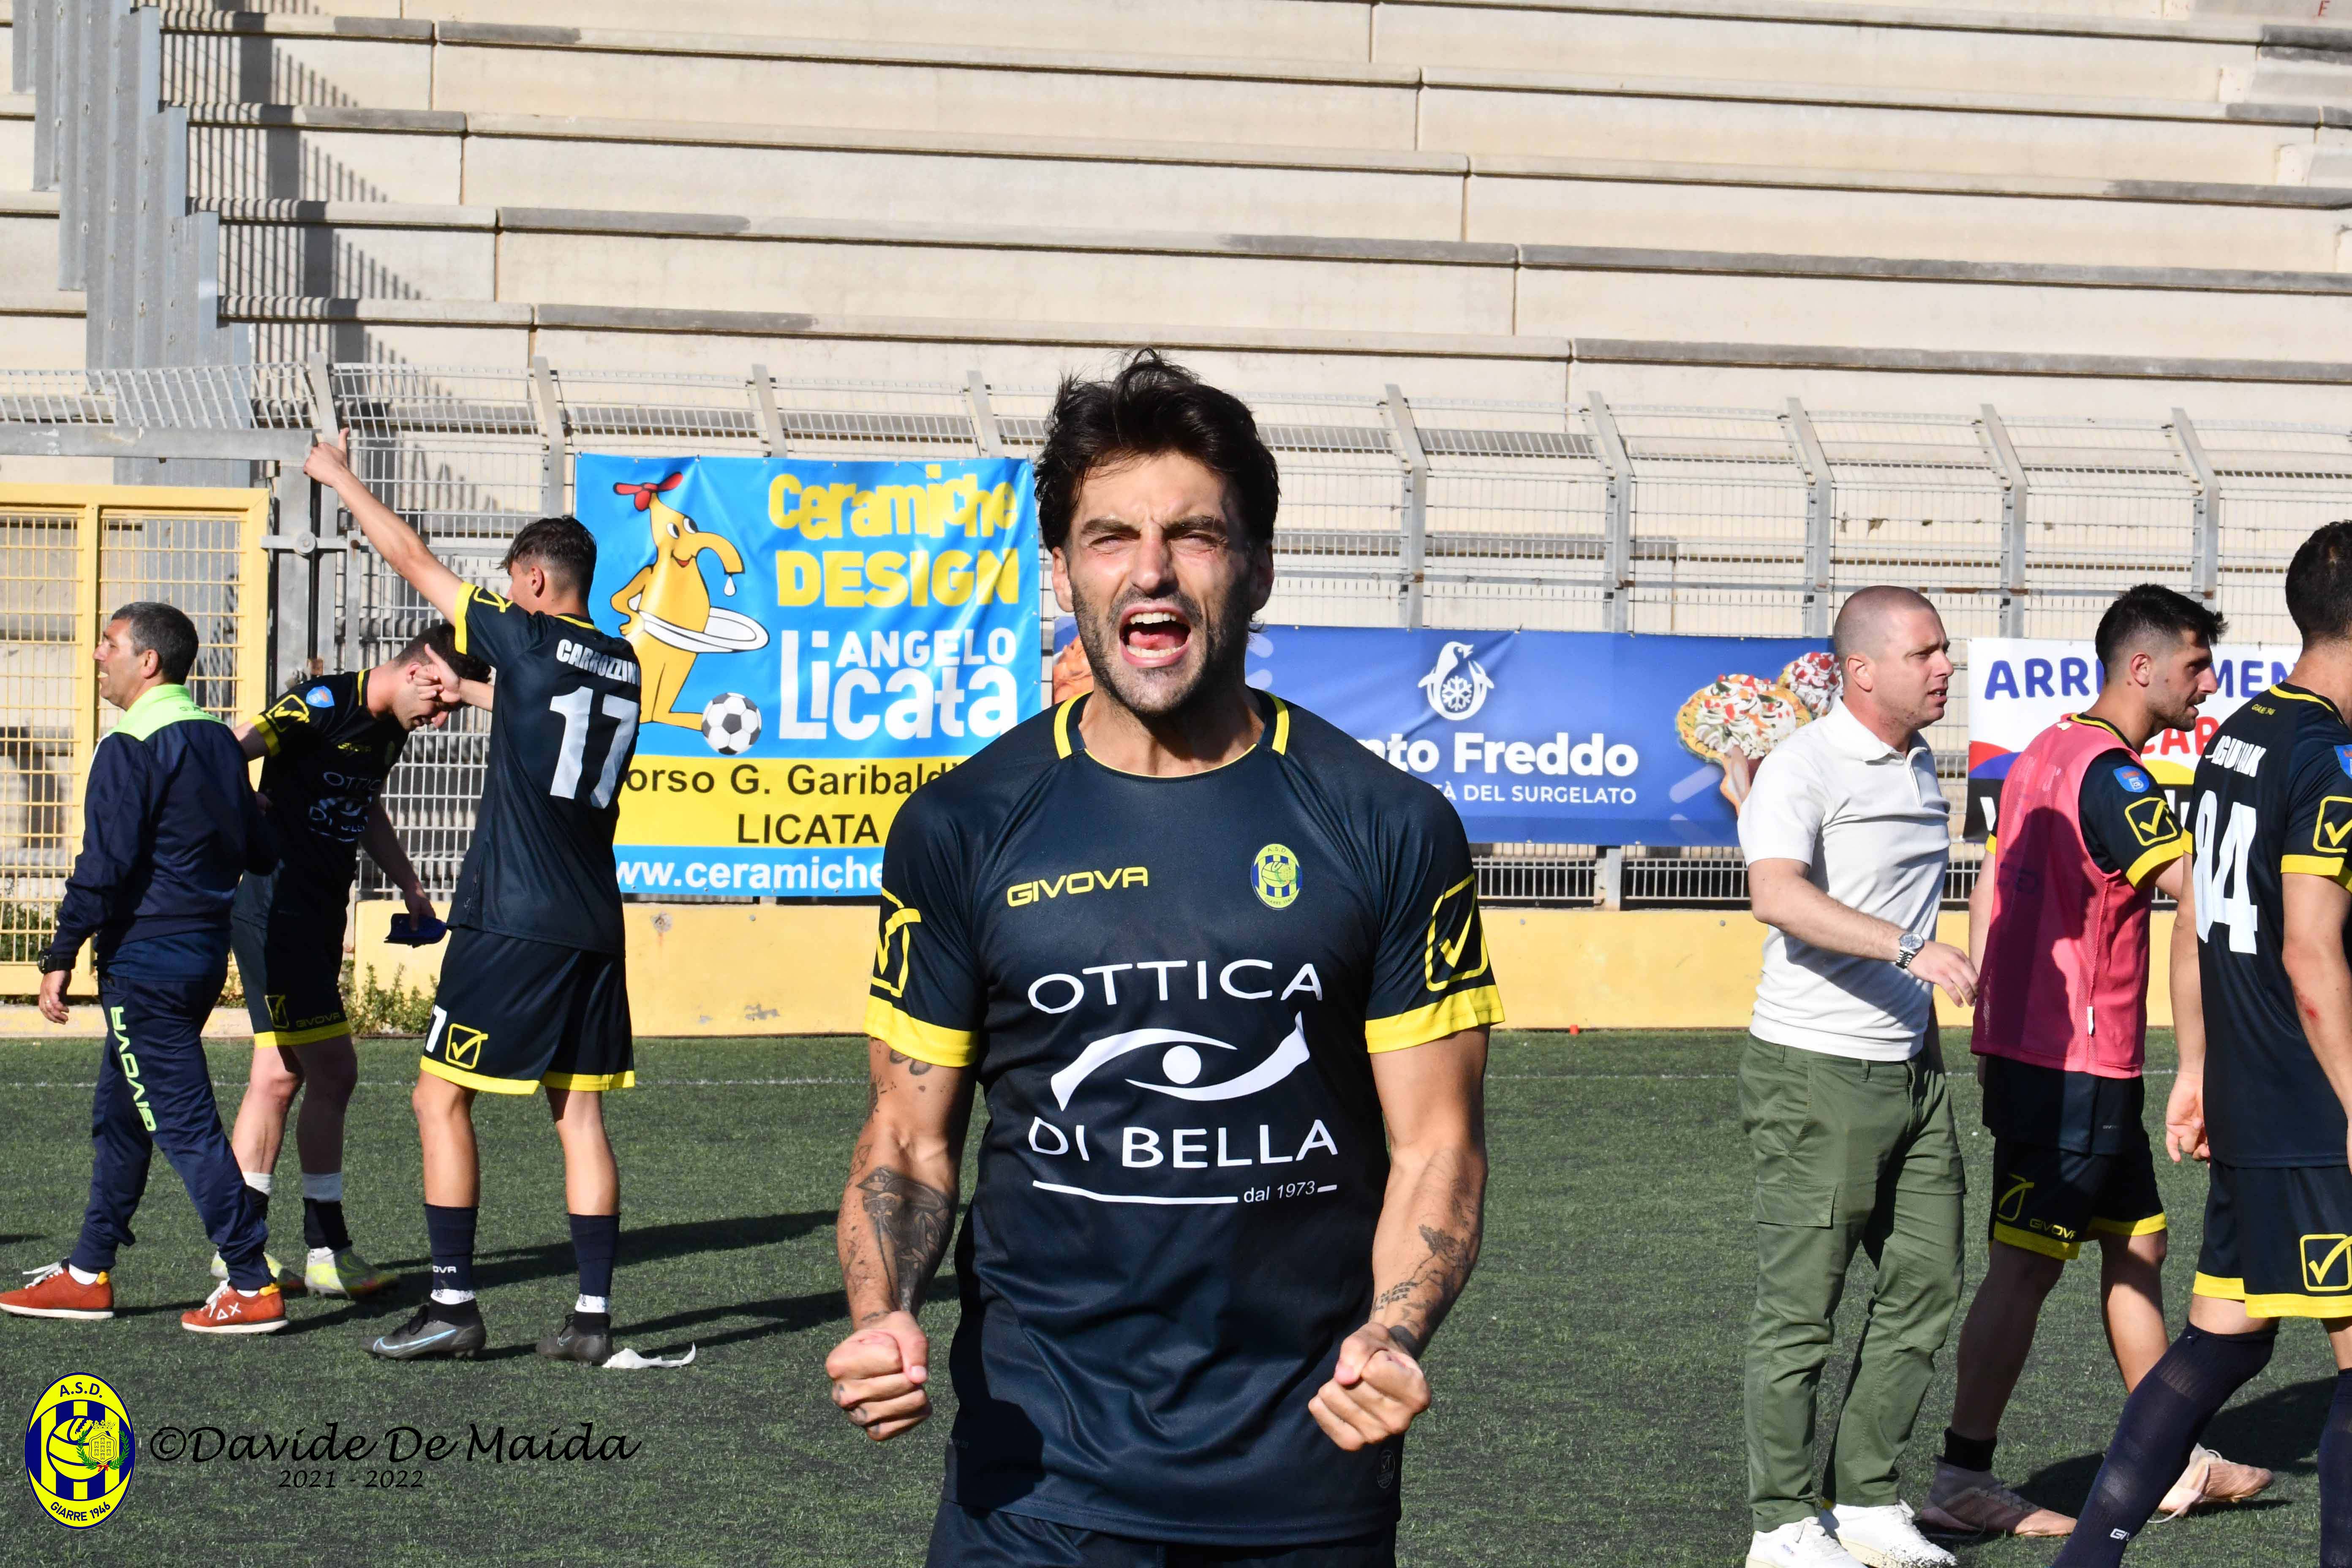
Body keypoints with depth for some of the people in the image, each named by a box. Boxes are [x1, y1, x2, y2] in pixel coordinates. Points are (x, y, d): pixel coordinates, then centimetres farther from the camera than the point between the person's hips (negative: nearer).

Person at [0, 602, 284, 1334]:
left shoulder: (131, 749, -15)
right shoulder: (218, 741, 11)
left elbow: (103, 868, -18)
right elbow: (259, 853, 15)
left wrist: (60, 957, -13)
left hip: (145, 964, -9)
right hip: (205, 956, 9)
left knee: (185, 1122, -6)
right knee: (119, 1116, 17)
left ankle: (253, 1287, -6)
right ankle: (89, 1275, 23)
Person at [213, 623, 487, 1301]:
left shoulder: (389, 729, 11)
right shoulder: (322, 705, -16)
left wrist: (411, 888, 25)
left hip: (319, 913, 9)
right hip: (276, 908, -9)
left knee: (281, 1074, 11)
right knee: (332, 1069, -9)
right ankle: (327, 1249, -2)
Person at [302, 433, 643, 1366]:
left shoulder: (529, 641, -7)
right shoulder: (622, 667, 11)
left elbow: (414, 563, 2)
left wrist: (340, 478, 15)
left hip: (512, 922, -7)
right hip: (593, 926, 7)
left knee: (441, 1098, 2)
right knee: (580, 1115, 7)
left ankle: (452, 1302, 0)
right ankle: (592, 1315, 5)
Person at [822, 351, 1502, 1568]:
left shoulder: (1391, 829, -1)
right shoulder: (962, 830, 1)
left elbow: (1435, 1143, 0)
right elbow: (909, 1138, 5)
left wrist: (1393, 1336, -17)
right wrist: (882, 1318, -13)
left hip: (1308, 1463, 0)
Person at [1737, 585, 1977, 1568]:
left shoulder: (1918, 766, 13)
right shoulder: (1805, 766, -13)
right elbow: (1778, 895, -30)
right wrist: (1910, 947, -38)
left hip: (1912, 1069, 8)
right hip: (1815, 1075, -8)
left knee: (1925, 1285, 10)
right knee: (1800, 1304, -2)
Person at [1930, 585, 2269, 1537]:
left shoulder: (2043, 755, 14)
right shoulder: (2107, 772, -16)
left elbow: (1986, 898, 19)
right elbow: (2193, 891, -28)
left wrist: (1991, 1042, 21)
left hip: (2025, 1050, 10)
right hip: (2075, 1065, -10)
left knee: (2137, 1246, 15)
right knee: (2025, 1267, -5)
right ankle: (1962, 1478, -1)